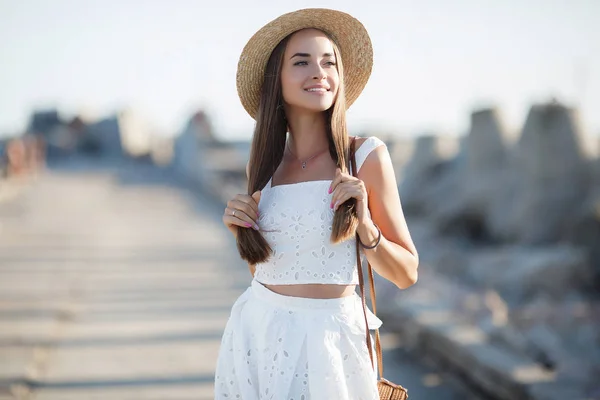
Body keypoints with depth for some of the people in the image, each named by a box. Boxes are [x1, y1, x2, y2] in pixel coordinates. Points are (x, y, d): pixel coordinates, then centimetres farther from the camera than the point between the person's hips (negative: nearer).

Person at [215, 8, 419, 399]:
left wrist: (364, 227, -19)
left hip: (328, 336, -4)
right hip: (257, 331, 4)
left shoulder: (366, 155, -7)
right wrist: (240, 231, -2)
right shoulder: (264, 166, 6)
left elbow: (407, 274, -4)